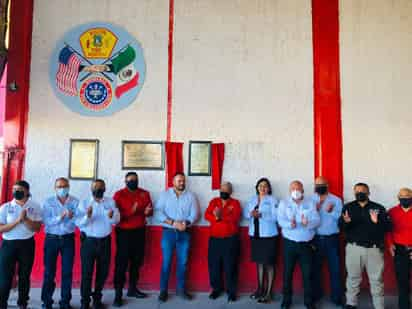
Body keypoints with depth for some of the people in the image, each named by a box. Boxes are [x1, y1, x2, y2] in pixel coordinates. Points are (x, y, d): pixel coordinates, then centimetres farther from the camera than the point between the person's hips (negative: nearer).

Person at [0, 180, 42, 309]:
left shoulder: (35, 207, -2)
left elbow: (37, 228, -6)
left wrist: (25, 219, -21)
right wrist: (17, 220, -18)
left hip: (27, 244, 1)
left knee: (25, 276, 12)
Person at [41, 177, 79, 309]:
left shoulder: (75, 202, -2)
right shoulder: (48, 202, -2)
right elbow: (46, 221, -12)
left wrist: (72, 217, -28)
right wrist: (60, 217, -26)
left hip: (68, 239, 0)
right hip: (52, 239, 0)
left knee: (67, 271, 6)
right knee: (49, 271, 7)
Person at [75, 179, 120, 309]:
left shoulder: (111, 202, 3)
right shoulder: (84, 203, -2)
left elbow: (116, 221, -4)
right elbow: (78, 223, -10)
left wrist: (111, 217, -25)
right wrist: (87, 216, -28)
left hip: (105, 241, 2)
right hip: (88, 241, -2)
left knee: (103, 272, 12)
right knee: (86, 272, 3)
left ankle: (97, 298, 31)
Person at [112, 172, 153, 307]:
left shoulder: (144, 193, 8)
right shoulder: (119, 195, -5)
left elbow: (150, 211, 10)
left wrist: (147, 212, -14)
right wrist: (130, 211, -26)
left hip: (139, 231, 4)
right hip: (124, 232, -4)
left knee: (137, 260, 12)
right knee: (122, 263, -3)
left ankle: (132, 288, 27)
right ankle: (118, 294, 4)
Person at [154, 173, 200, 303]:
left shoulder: (190, 196, 7)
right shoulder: (165, 194, 3)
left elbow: (194, 213, -1)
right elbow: (158, 212, -8)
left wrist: (186, 223, -19)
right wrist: (173, 223, -18)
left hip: (185, 233, 2)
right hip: (168, 232, -1)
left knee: (183, 262, 8)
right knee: (166, 262, 2)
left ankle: (181, 289, 21)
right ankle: (163, 290, 14)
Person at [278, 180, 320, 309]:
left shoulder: (310, 203, 4)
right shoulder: (284, 203, 1)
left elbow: (317, 220, -8)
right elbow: (280, 220, -12)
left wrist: (308, 223, -29)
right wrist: (290, 224, -34)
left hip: (307, 244, 1)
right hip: (289, 243, 0)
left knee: (308, 274, 6)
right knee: (287, 273, 8)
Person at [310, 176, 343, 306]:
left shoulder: (336, 200, 0)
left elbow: (341, 219, -9)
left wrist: (331, 211, -24)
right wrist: (315, 210, -22)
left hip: (332, 239, -1)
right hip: (316, 239, 1)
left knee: (335, 268, 5)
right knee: (315, 268, 10)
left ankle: (337, 297, 19)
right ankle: (315, 294, 25)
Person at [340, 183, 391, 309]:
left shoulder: (378, 208, 3)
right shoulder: (348, 207, 3)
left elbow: (388, 227, -6)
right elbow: (341, 227, -6)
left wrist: (377, 222, -25)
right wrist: (346, 222, -29)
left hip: (374, 249, 0)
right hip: (354, 248, 0)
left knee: (376, 279, 9)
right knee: (353, 277, 11)